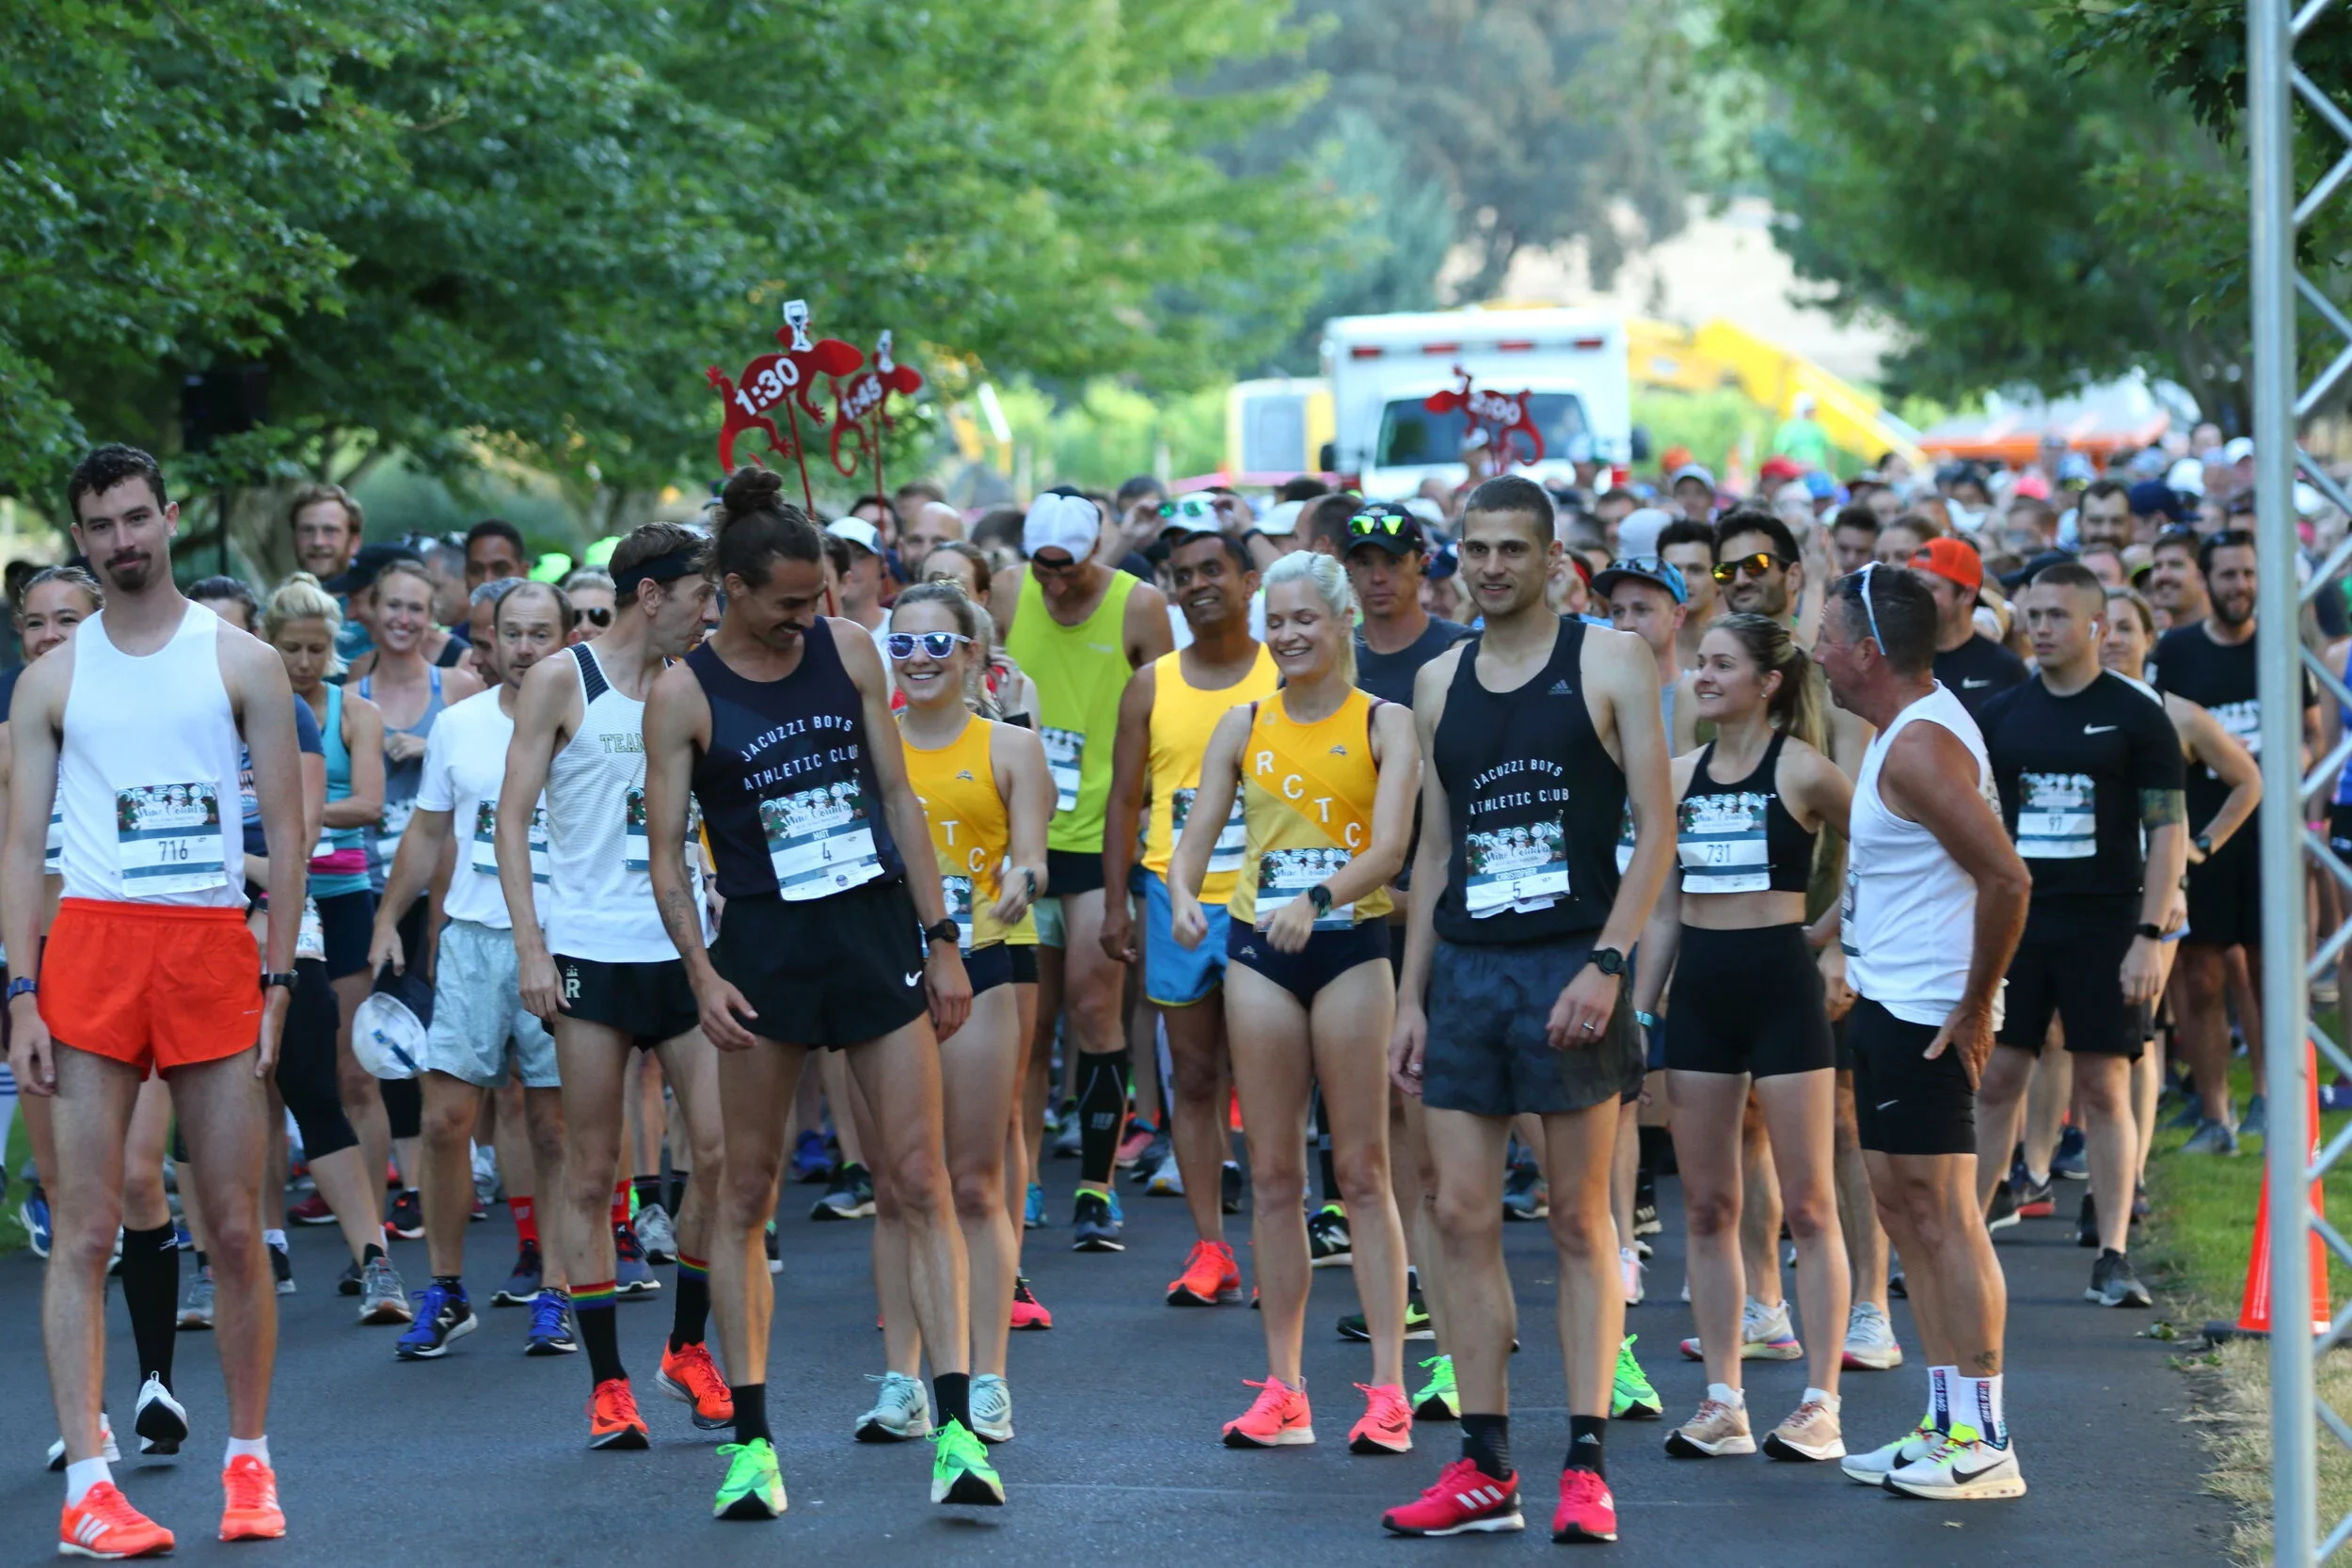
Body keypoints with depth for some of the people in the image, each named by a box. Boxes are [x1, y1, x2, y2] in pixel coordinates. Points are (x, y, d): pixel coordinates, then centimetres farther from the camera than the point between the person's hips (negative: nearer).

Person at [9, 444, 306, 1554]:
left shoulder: (241, 663, 8)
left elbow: (286, 827, 6)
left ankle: (249, 1461, 16)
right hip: (92, 943, 0)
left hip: (215, 951, 0)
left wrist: (277, 978, -1)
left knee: (237, 1225, 3)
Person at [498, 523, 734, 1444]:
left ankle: (688, 1351, 15)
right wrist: (529, 943, -12)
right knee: (591, 1172, -1)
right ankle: (607, 1384, 6)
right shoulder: (562, 681, -2)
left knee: (722, 1151, -3)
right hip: (590, 949, -4)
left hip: (686, 947, 4)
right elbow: (513, 815, -4)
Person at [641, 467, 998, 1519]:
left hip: (878, 929, 2)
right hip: (767, 946, -2)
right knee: (746, 1194, 3)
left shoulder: (847, 650, 5)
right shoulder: (683, 695, -3)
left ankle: (956, 1429, -5)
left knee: (921, 1181, -3)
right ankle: (750, 1441, 12)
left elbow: (898, 797, 9)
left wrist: (941, 940, 6)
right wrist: (703, 975, -14)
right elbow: (665, 853, -2)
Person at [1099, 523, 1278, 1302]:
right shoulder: (1151, 685, 7)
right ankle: (1209, 1247, 8)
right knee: (1195, 1077, 4)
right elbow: (1124, 798, 9)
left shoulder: (1283, 676, 1)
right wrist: (1115, 900, 3)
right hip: (1176, 898, 2)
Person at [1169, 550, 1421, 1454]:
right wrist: (1182, 893, -19)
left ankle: (1388, 1389, -2)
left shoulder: (1384, 724, -1)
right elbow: (1197, 835, 4)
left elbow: (1389, 845, -13)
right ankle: (1282, 1390, 10)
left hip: (1350, 946, -3)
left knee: (1362, 1171, -3)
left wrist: (1317, 899, -31)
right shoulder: (1243, 726, 9)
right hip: (1259, 949, 3)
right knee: (1274, 1175, 5)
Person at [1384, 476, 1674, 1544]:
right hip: (1466, 969, 5)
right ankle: (1485, 1468, 7)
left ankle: (1586, 1467, 0)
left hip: (1571, 966, -5)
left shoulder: (1608, 664, -1)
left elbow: (1656, 829, -6)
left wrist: (1607, 963, -15)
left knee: (1580, 1223, -1)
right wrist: (1412, 995, 11)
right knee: (1462, 1217, 2)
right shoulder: (1438, 683, 13)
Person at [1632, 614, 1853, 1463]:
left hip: (1781, 985, -6)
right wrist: (1638, 1011, 11)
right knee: (1706, 1207, 6)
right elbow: (1664, 910, 14)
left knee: (1807, 1204, -1)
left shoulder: (1802, 771, -6)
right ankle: (1722, 1401, 12)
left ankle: (1820, 1404, 2)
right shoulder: (1681, 775, 10)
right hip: (1699, 988, 6)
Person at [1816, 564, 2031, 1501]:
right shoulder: (1906, 731, 14)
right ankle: (1945, 1424, 19)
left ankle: (1983, 1443, -6)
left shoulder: (1920, 747, -19)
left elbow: (2006, 878, -25)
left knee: (1941, 1214, -8)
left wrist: (1975, 1006, -21)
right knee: (1904, 1208, 13)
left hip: (1926, 1017, -11)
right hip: (1888, 1002, 11)